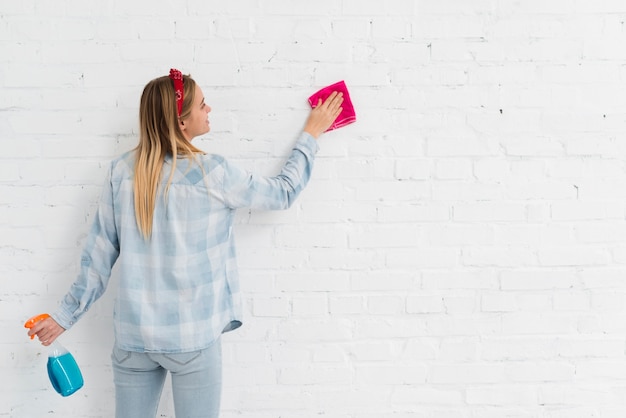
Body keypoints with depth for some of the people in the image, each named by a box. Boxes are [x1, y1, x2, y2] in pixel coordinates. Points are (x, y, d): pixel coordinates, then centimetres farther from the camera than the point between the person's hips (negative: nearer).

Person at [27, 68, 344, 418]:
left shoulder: (121, 172, -3)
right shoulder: (212, 173, -12)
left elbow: (99, 254, 1)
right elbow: (284, 193, 2)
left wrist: (66, 316, 12)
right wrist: (311, 135, 14)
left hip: (133, 335, 4)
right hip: (193, 337, -4)